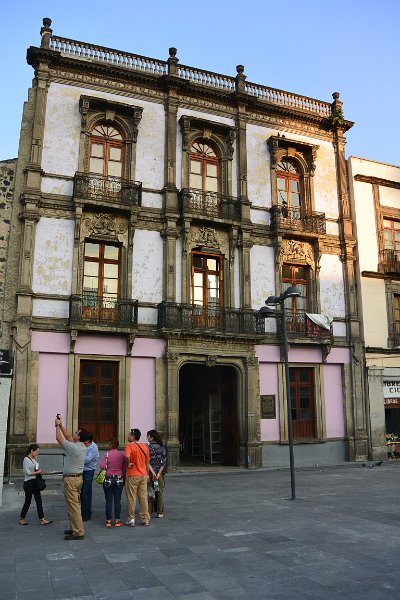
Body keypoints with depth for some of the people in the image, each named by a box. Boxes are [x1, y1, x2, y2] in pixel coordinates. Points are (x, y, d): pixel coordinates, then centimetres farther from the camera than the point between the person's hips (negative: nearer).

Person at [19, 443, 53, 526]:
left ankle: (42, 519, 3)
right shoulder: (26, 459, -12)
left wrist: (39, 471, 4)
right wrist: (38, 472, -10)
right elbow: (27, 472, -18)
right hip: (28, 482, -7)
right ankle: (22, 518, 22)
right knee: (28, 501, 4)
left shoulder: (35, 459, 11)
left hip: (35, 482, 7)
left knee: (39, 500, 3)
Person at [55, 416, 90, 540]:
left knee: (73, 505, -6)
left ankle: (78, 532, -5)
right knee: (75, 504, 16)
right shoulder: (82, 447, 5)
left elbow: (59, 438, -8)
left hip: (71, 479, -9)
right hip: (79, 477, 9)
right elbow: (68, 437, 18)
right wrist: (61, 425, 20)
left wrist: (58, 425, 5)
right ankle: (75, 528, 24)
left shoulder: (73, 447, -20)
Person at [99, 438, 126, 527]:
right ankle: (117, 520, 8)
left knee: (108, 501, 6)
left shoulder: (106, 454, -7)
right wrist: (124, 478, 14)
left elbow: (102, 466, -17)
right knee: (117, 500, 6)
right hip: (119, 479, 1)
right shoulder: (121, 455, -1)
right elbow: (124, 469, 2)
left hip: (108, 479, -1)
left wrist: (106, 467, 5)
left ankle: (108, 520, 10)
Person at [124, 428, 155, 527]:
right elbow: (147, 462, 11)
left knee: (131, 498, 5)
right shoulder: (145, 446, 6)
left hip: (132, 475, -5)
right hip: (143, 475, 5)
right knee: (143, 497, 10)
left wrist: (128, 464, -15)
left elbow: (127, 456, -34)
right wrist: (147, 474, 19)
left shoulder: (129, 446, -12)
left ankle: (131, 519, 10)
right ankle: (146, 519, 15)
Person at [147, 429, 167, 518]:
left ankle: (149, 512, 11)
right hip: (159, 472, 3)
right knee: (160, 493, 10)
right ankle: (160, 513, 11)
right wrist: (159, 473, -5)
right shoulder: (162, 447, 0)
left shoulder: (147, 447, -11)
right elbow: (164, 461, -4)